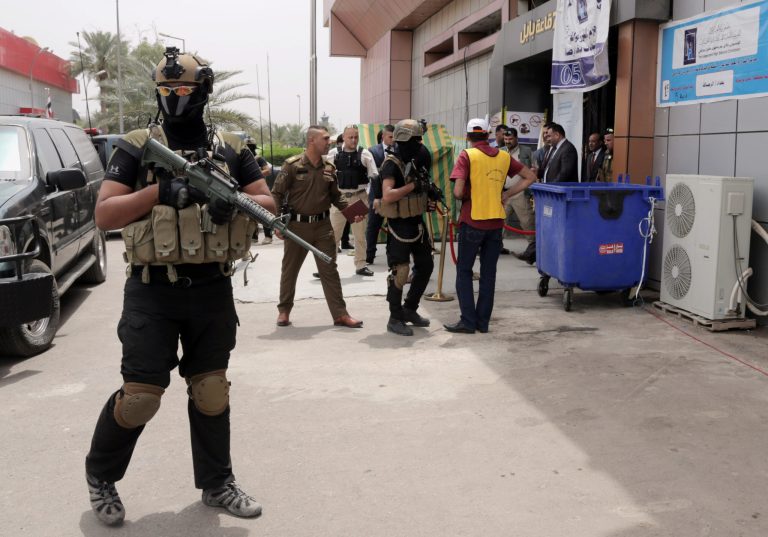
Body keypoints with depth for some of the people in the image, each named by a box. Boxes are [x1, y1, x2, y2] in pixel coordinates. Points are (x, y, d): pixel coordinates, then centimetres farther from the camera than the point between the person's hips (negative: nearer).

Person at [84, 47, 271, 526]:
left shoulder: (231, 149, 7)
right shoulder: (136, 147, -1)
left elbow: (268, 203, 6)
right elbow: (104, 215, -6)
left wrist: (235, 203, -16)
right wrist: (159, 191, -21)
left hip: (213, 290, 3)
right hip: (152, 291, -2)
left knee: (212, 390, 11)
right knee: (141, 394, -2)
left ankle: (216, 483, 27)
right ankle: (101, 476, 24)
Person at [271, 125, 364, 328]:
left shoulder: (329, 168, 4)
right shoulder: (292, 165, -10)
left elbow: (336, 196, 12)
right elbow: (276, 194, -7)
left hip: (323, 225, 3)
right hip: (297, 225, -3)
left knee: (329, 271, 4)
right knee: (289, 270, 10)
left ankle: (340, 314, 8)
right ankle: (284, 310, 26)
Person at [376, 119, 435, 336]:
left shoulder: (413, 162, 11)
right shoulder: (392, 164, -15)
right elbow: (387, 196, -28)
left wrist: (427, 202, 6)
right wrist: (413, 185, -25)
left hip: (417, 222, 9)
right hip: (399, 225, -9)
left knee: (425, 266, 14)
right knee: (400, 272, -3)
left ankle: (410, 309, 29)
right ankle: (395, 319, 8)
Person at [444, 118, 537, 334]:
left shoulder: (467, 156, -8)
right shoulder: (503, 156, 6)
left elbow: (458, 192, -18)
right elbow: (530, 177, 13)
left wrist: (465, 197, 4)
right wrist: (506, 194, 9)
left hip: (472, 221, -4)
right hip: (496, 221, 4)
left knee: (464, 271, 7)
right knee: (488, 272, 11)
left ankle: (468, 321, 3)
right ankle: (483, 321, 14)